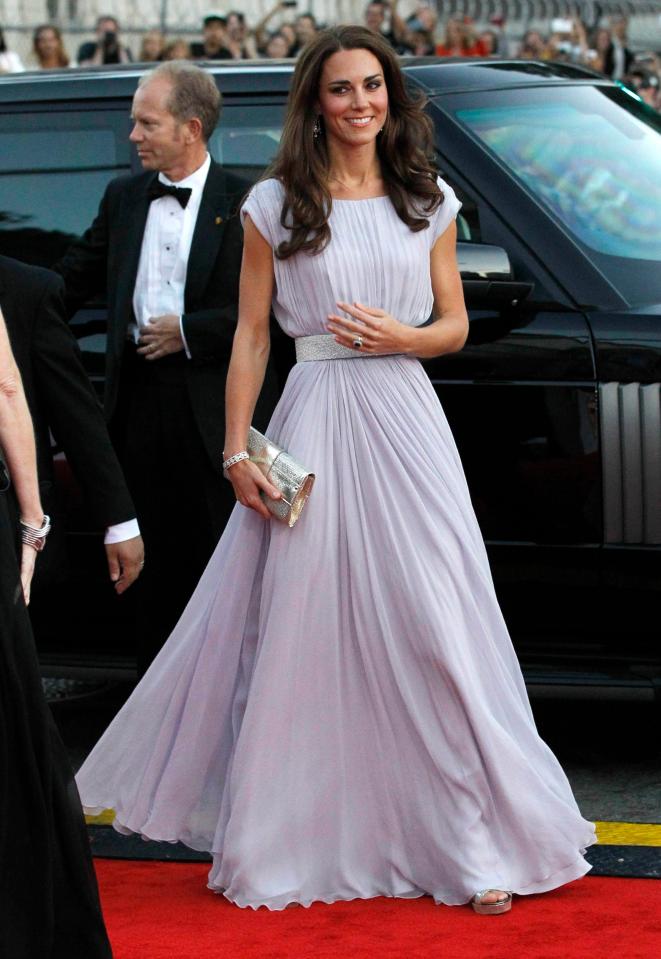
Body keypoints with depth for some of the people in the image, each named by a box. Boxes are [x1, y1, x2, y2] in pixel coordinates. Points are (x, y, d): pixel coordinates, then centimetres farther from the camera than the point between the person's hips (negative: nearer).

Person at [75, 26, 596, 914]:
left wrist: (404, 337, -9)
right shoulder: (274, 206, 2)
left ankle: (467, 838, 6)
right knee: (302, 627, 3)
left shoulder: (428, 202, 8)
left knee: (433, 626, -2)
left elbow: (456, 325, 12)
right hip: (315, 423, -1)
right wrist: (237, 450, -2)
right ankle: (288, 834, 18)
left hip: (406, 421, 1)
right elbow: (249, 336, 3)